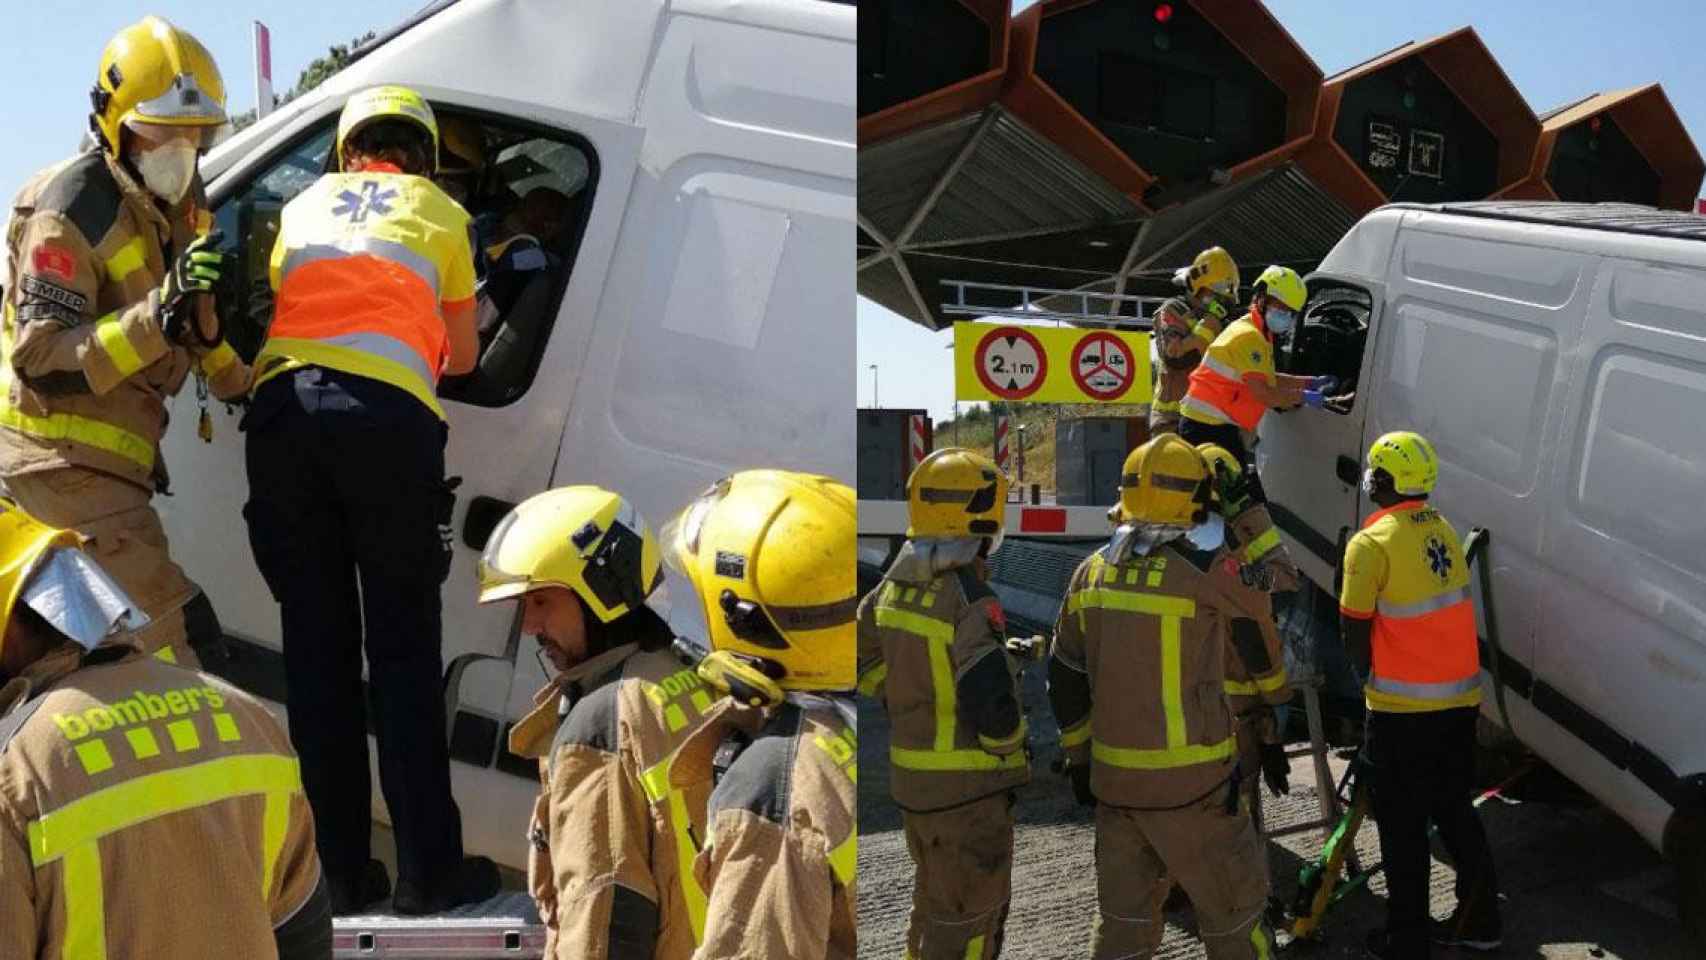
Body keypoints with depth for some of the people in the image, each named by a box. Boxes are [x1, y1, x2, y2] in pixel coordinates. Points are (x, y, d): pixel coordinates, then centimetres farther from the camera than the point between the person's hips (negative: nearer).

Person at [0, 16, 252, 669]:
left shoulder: (173, 197, 6)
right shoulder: (73, 210, -20)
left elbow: (200, 318, 22)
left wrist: (241, 388, 26)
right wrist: (159, 313, -36)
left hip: (111, 453, 9)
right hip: (64, 457, -9)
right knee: (180, 635, -18)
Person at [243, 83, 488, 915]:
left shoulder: (303, 206, 28)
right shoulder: (439, 211, 21)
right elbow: (461, 356, 28)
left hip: (283, 403, 3)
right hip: (386, 411, -3)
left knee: (316, 646, 7)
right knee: (404, 648, 2)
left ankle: (345, 870, 11)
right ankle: (428, 869, 4)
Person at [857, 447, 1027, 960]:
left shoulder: (897, 586, 1)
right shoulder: (971, 601, -22)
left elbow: (861, 659, 13)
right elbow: (990, 700, -25)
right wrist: (1011, 746, -6)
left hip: (912, 776, 8)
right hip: (969, 784, -7)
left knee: (934, 899, 24)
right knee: (967, 918, 6)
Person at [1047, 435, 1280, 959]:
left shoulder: (1091, 572, 3)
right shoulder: (1205, 571, -15)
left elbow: (1065, 680, 8)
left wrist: (1079, 758, 19)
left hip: (1114, 777, 6)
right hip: (1190, 782, -5)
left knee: (1123, 915, 15)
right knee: (1234, 906, 13)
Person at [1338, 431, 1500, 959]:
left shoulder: (1371, 543, -15)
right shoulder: (1443, 530, 6)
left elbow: (1355, 628, -10)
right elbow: (1441, 609, 11)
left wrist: (1370, 677, 7)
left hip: (1405, 709, -7)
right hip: (1460, 698, 7)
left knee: (1403, 827, 5)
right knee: (1454, 810, 20)